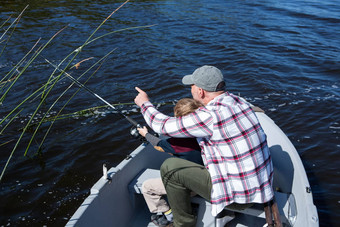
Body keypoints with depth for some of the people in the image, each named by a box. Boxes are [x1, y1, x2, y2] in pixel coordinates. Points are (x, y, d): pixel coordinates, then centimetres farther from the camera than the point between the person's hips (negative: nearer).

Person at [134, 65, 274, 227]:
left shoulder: (210, 116, -23)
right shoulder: (239, 102, 1)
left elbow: (163, 126, -11)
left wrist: (144, 104, 7)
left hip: (238, 194, -8)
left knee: (169, 168, -5)